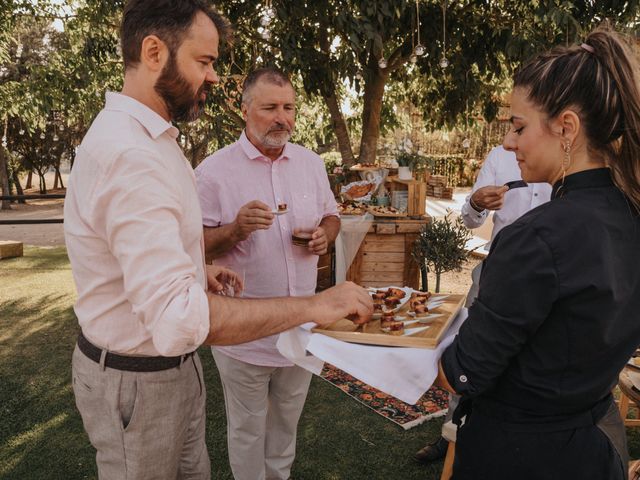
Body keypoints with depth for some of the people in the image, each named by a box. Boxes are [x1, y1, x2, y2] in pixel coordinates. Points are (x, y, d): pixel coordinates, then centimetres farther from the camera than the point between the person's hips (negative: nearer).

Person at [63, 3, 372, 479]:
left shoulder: (149, 137, 7)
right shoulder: (128, 151, -29)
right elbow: (177, 316, -37)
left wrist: (195, 269, 4)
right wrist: (313, 306, -32)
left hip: (176, 360, 9)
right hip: (138, 380, -9)